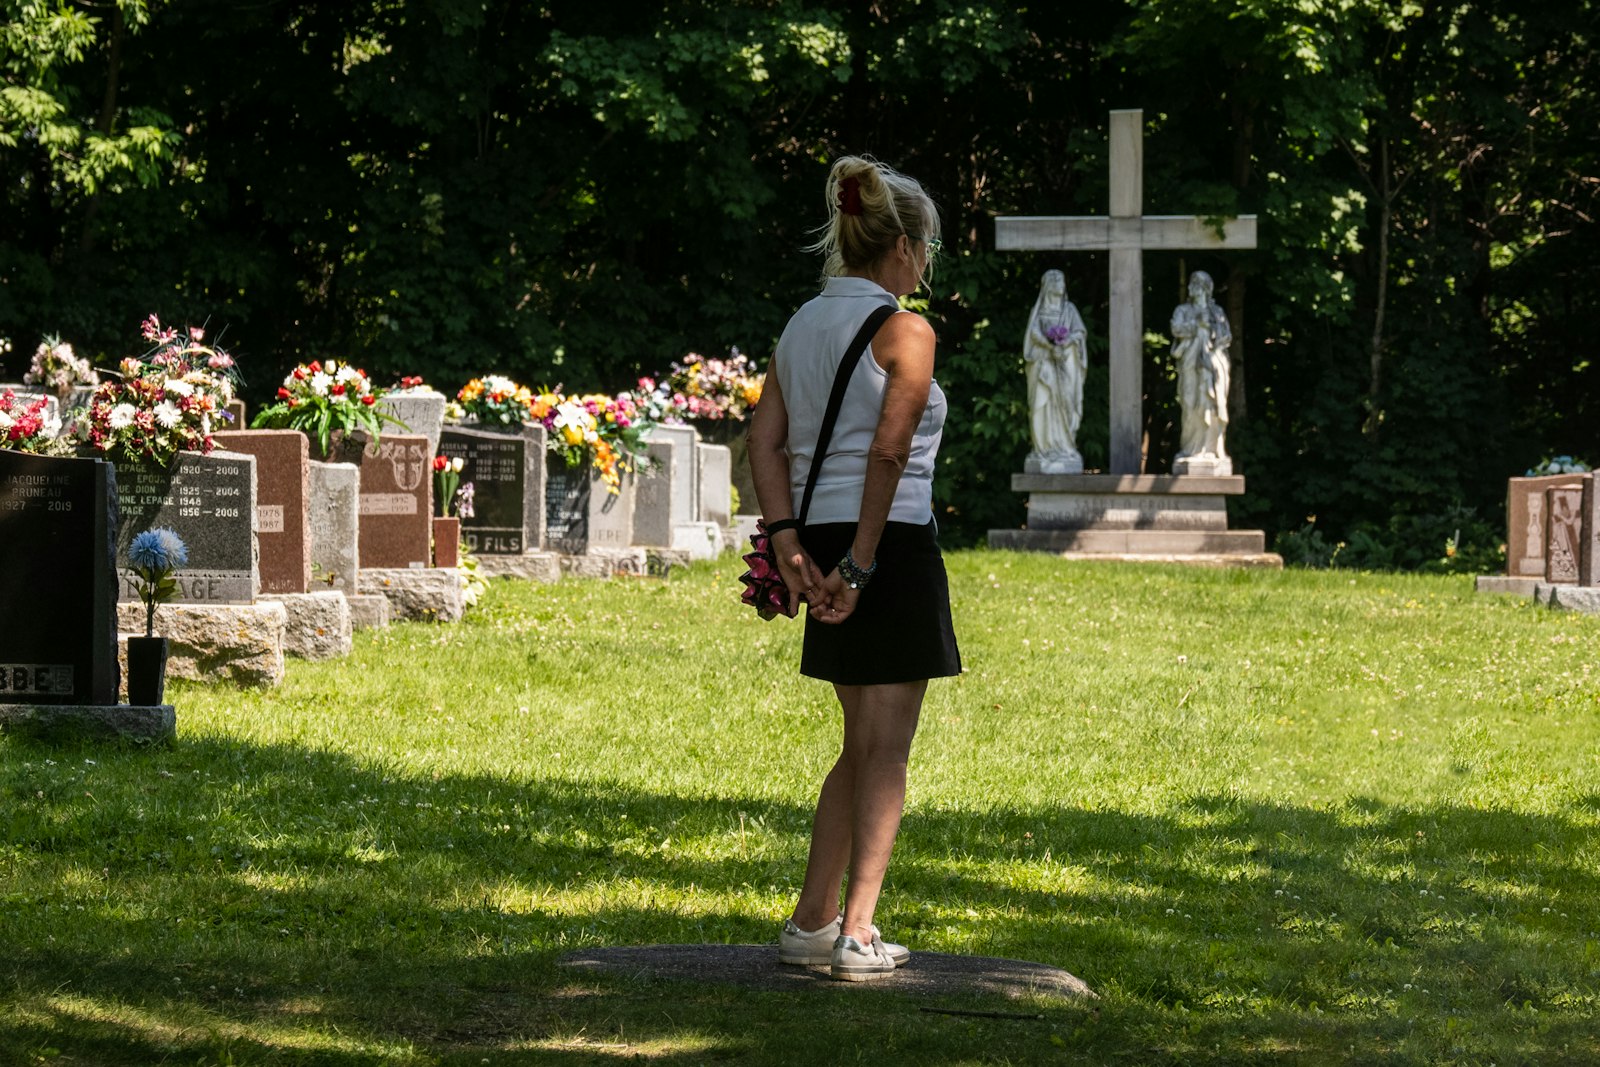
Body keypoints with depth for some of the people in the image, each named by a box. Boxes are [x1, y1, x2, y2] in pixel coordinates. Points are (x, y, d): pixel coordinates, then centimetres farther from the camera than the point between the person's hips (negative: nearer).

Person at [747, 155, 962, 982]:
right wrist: (861, 566, -18)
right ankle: (857, 934, -3)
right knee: (885, 751, -1)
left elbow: (765, 440, 4)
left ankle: (811, 921, 20)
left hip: (821, 541, 7)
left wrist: (789, 543, -3)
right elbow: (888, 454, -19)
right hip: (891, 543, -7)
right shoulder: (904, 333, -10)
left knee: (865, 742, 19)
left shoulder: (800, 326, 13)